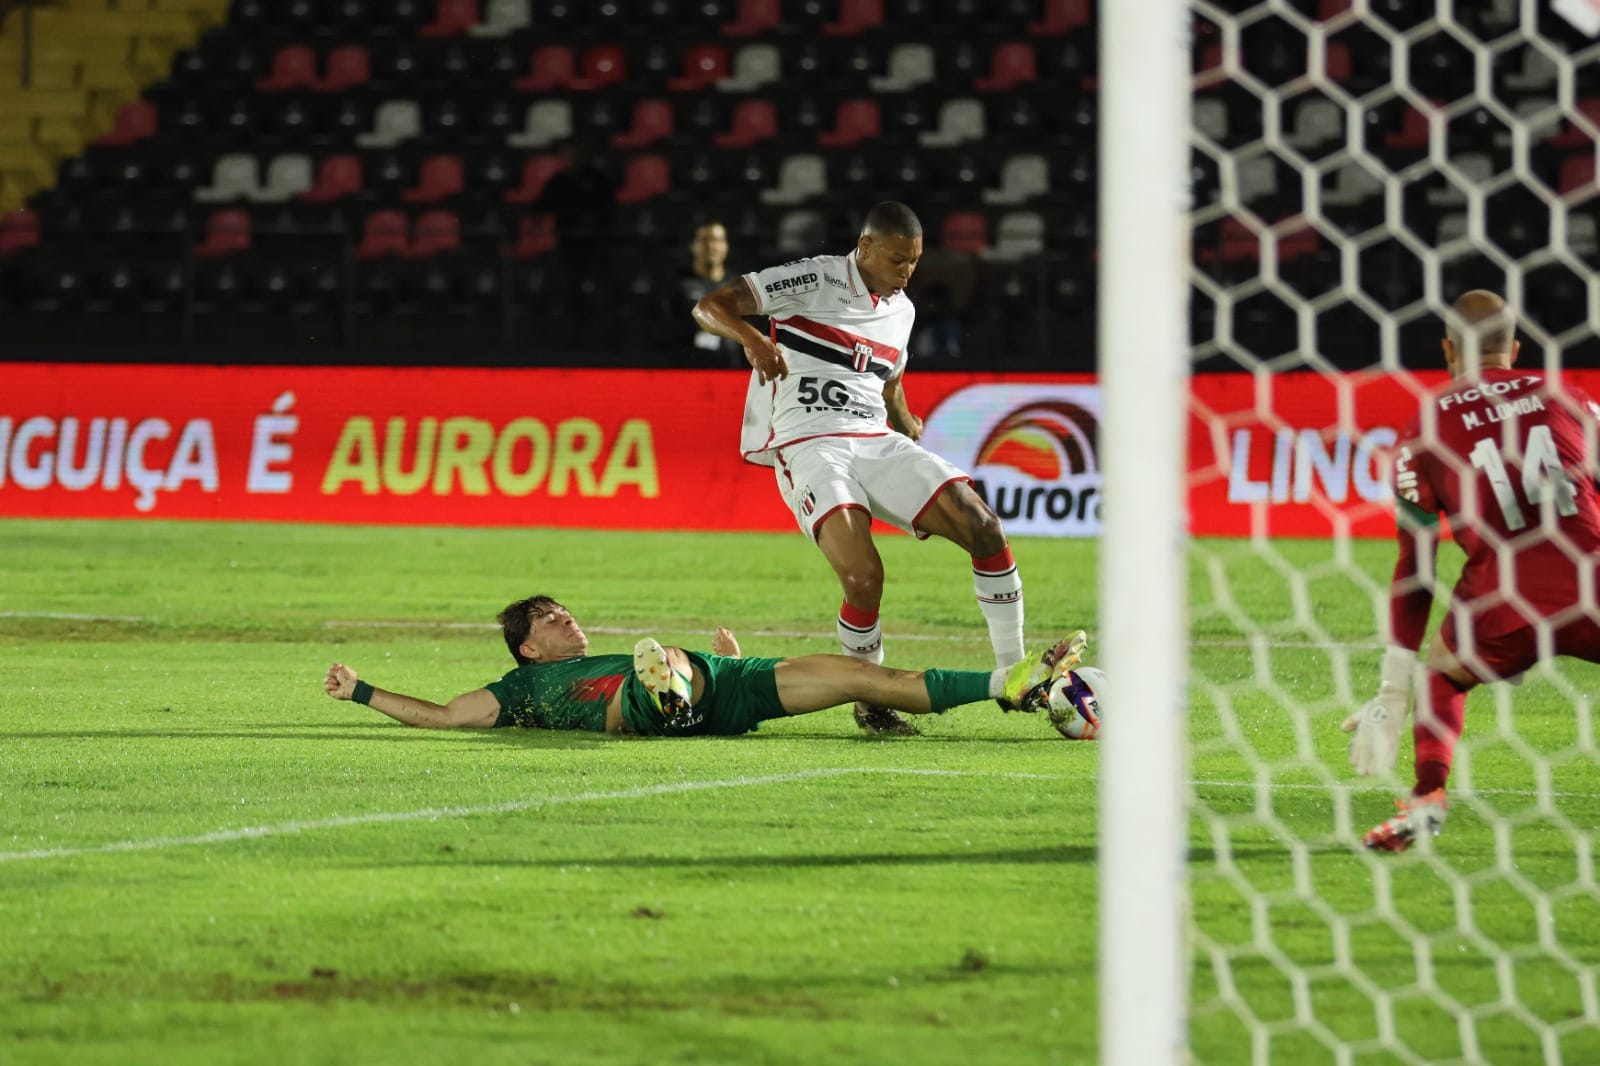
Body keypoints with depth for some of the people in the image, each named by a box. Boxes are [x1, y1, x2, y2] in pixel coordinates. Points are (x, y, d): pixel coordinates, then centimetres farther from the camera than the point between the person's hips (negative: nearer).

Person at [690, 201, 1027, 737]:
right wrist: (752, 339, -29)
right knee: (864, 577, -28)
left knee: (983, 527, -11)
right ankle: (870, 698, -5)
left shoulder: (901, 310, 18)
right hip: (810, 447, -6)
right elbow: (709, 305, -8)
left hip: (877, 443, 6)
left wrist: (907, 424, 14)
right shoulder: (814, 279, -3)